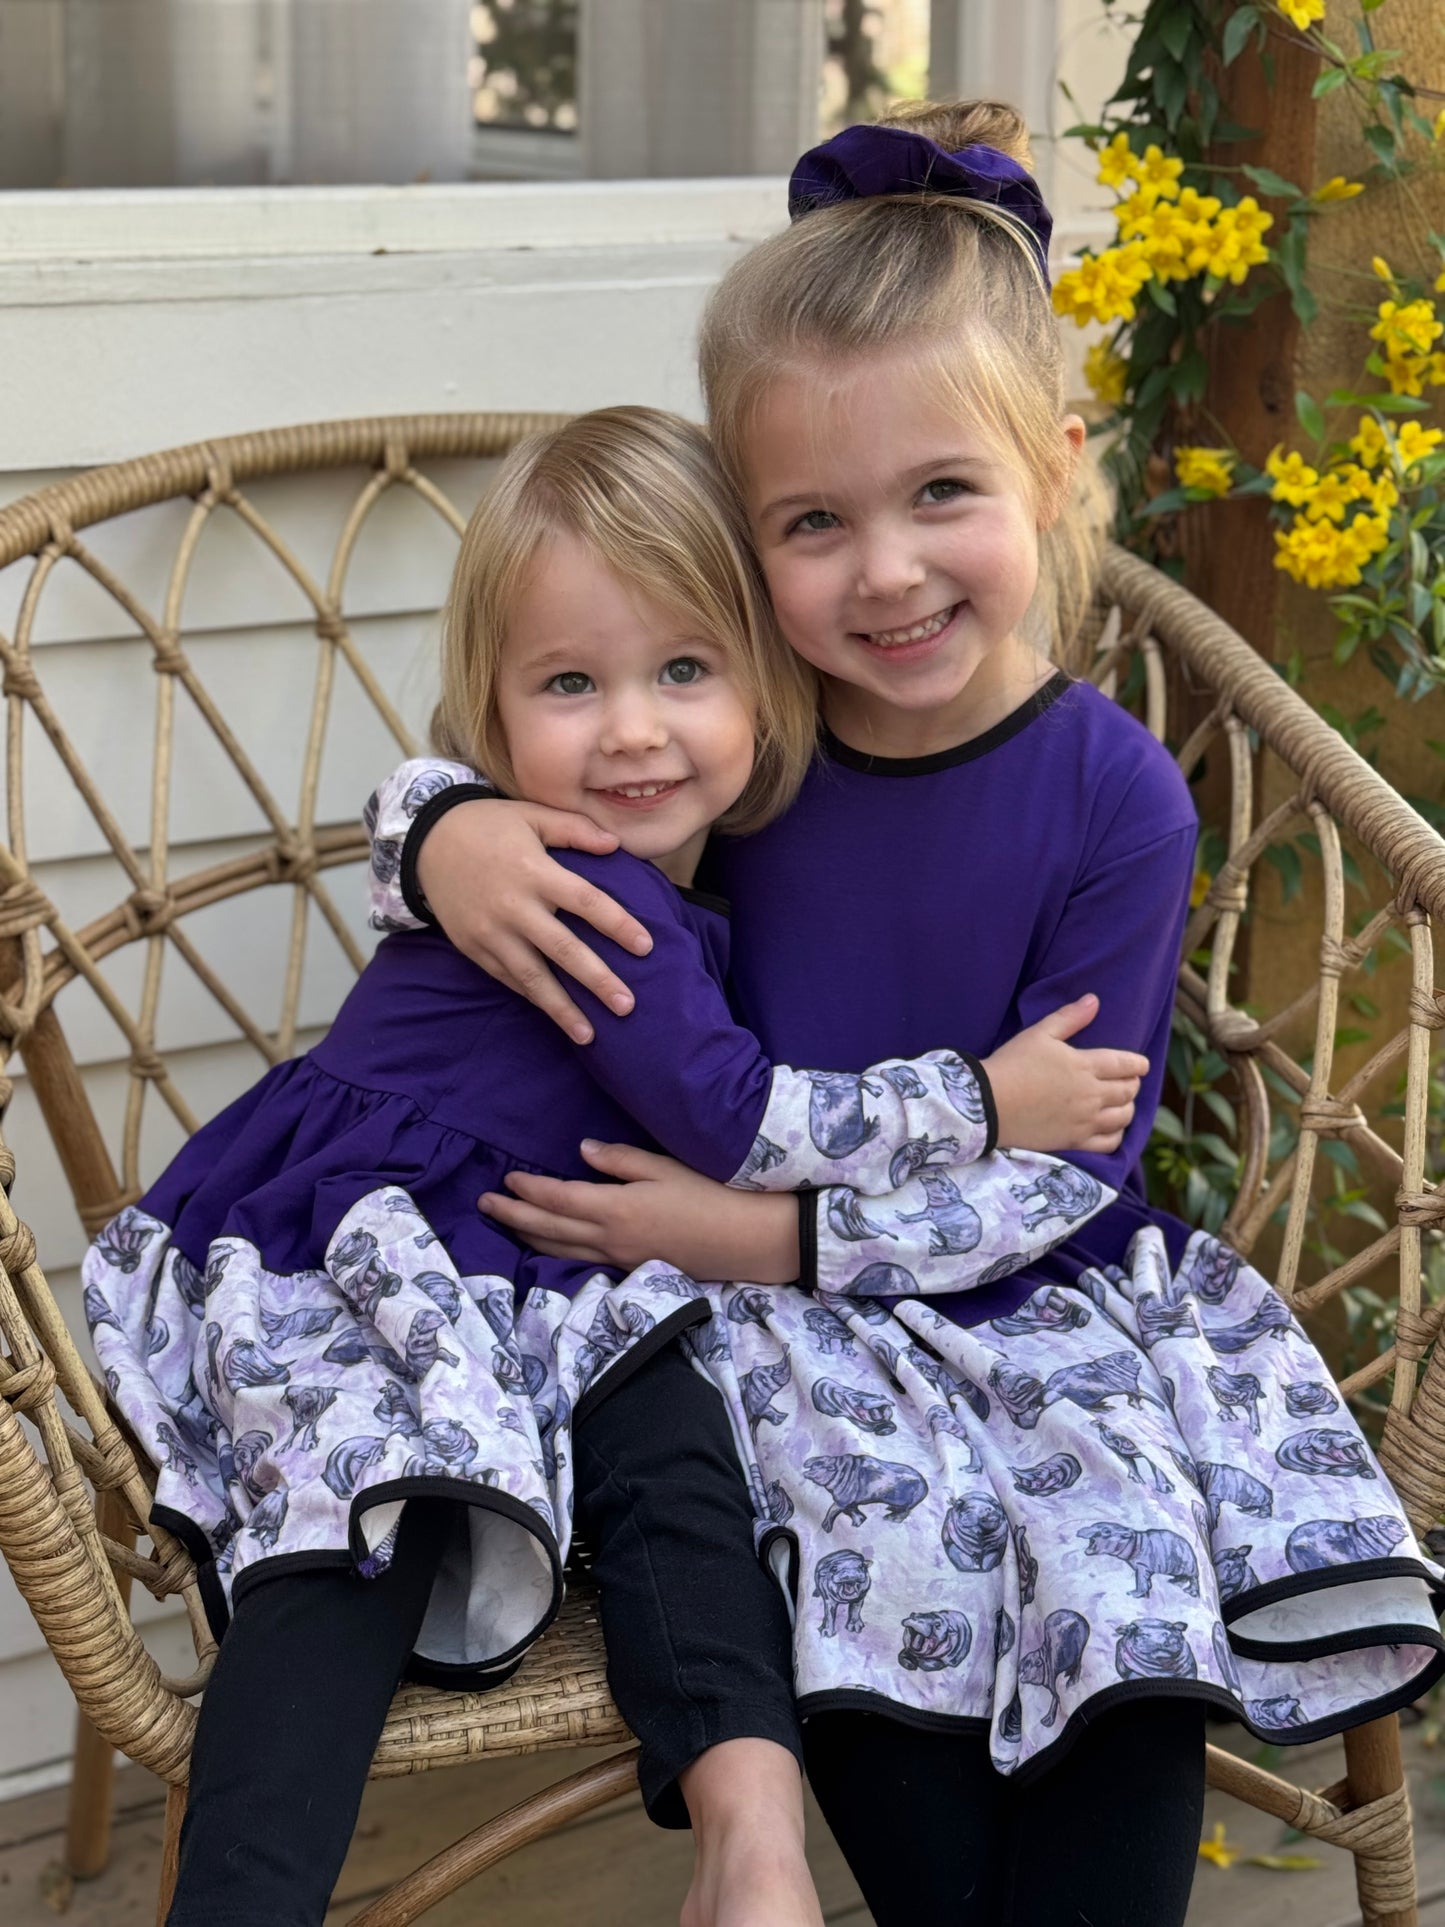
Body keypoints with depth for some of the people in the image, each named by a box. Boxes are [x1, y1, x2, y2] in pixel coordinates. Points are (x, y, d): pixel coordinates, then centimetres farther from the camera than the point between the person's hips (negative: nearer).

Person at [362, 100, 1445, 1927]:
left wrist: (780, 1231, -19)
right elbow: (504, 763, 12)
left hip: (1046, 1299, -1)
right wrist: (449, 836, -12)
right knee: (886, 1551, -24)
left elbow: (1059, 1174, -10)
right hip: (775, 1311, 1)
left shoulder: (1114, 798, -10)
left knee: (1135, 1582, -22)